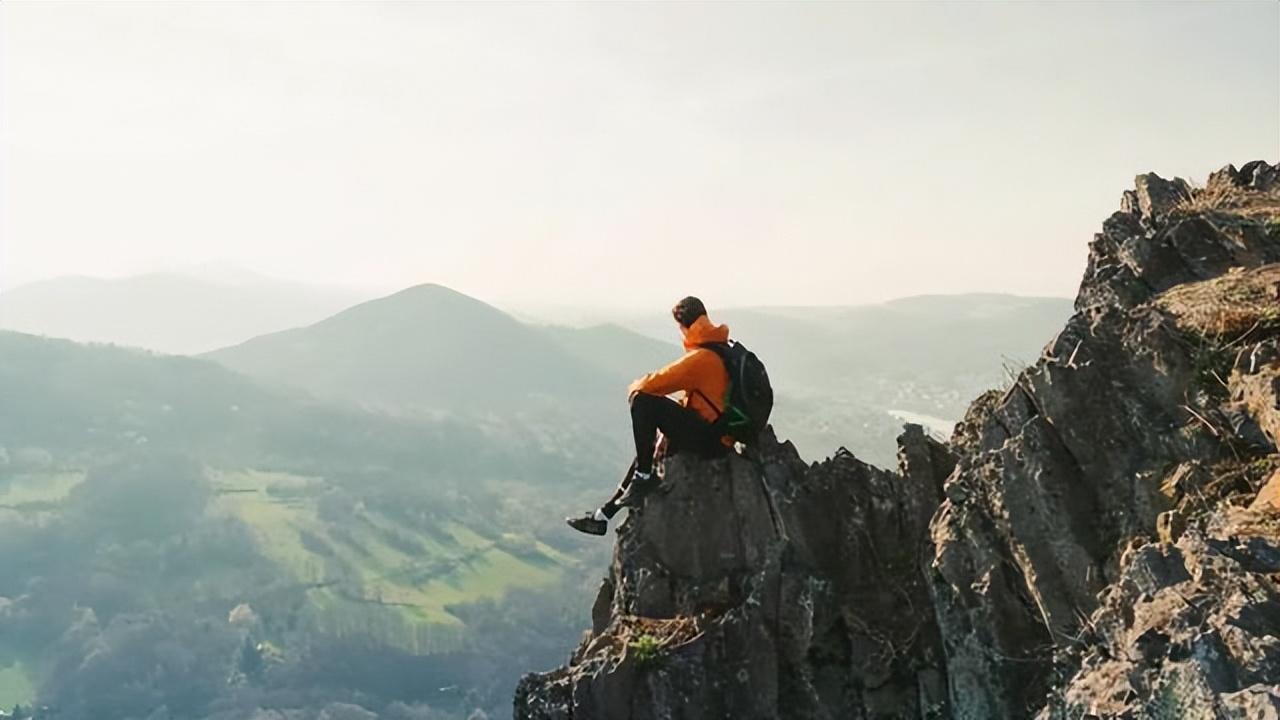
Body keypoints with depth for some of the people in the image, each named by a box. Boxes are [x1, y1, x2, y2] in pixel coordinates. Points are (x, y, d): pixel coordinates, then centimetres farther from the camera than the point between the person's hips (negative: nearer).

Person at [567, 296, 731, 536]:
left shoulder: (702, 357, -19)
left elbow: (656, 383, -18)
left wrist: (635, 389, 4)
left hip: (708, 439, -10)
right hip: (711, 434, 10)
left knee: (643, 402, -19)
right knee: (649, 449, 22)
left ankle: (643, 477, -11)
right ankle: (604, 514, 26)